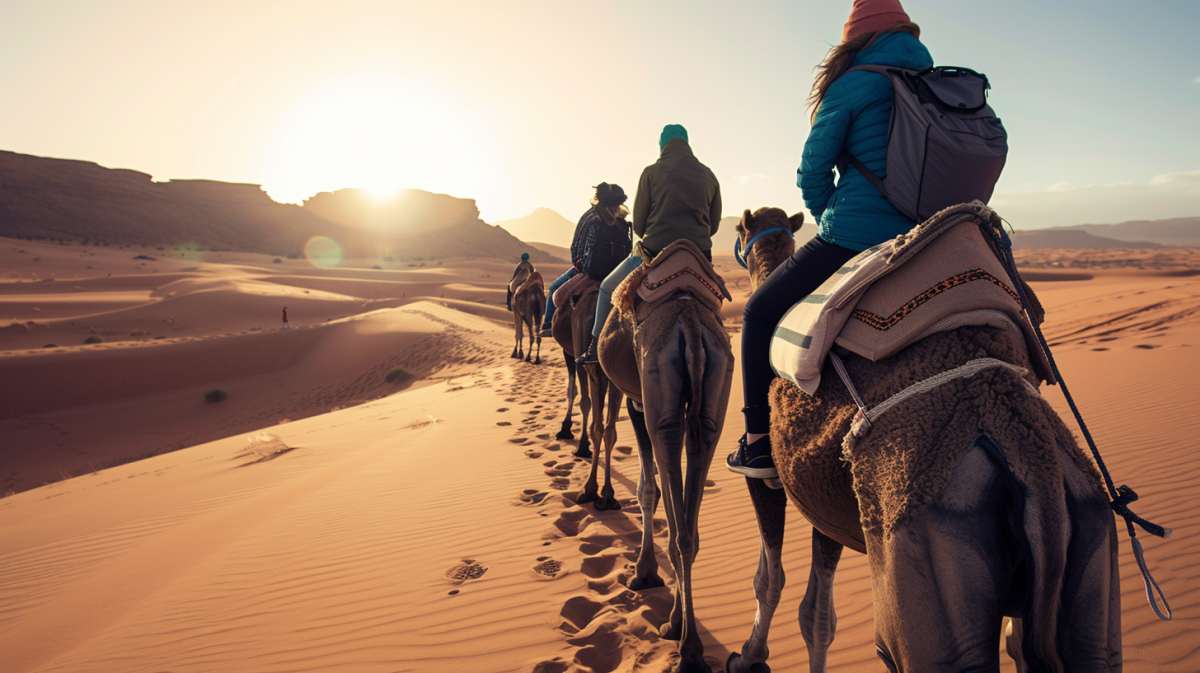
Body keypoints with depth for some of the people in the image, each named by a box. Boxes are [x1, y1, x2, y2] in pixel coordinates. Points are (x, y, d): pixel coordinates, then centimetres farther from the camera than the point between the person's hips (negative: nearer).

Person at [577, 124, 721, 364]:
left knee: (607, 289, 20)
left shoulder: (652, 172, -1)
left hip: (655, 253, -3)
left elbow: (638, 224, 2)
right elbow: (714, 224, 13)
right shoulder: (709, 176, 9)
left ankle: (595, 347, 24)